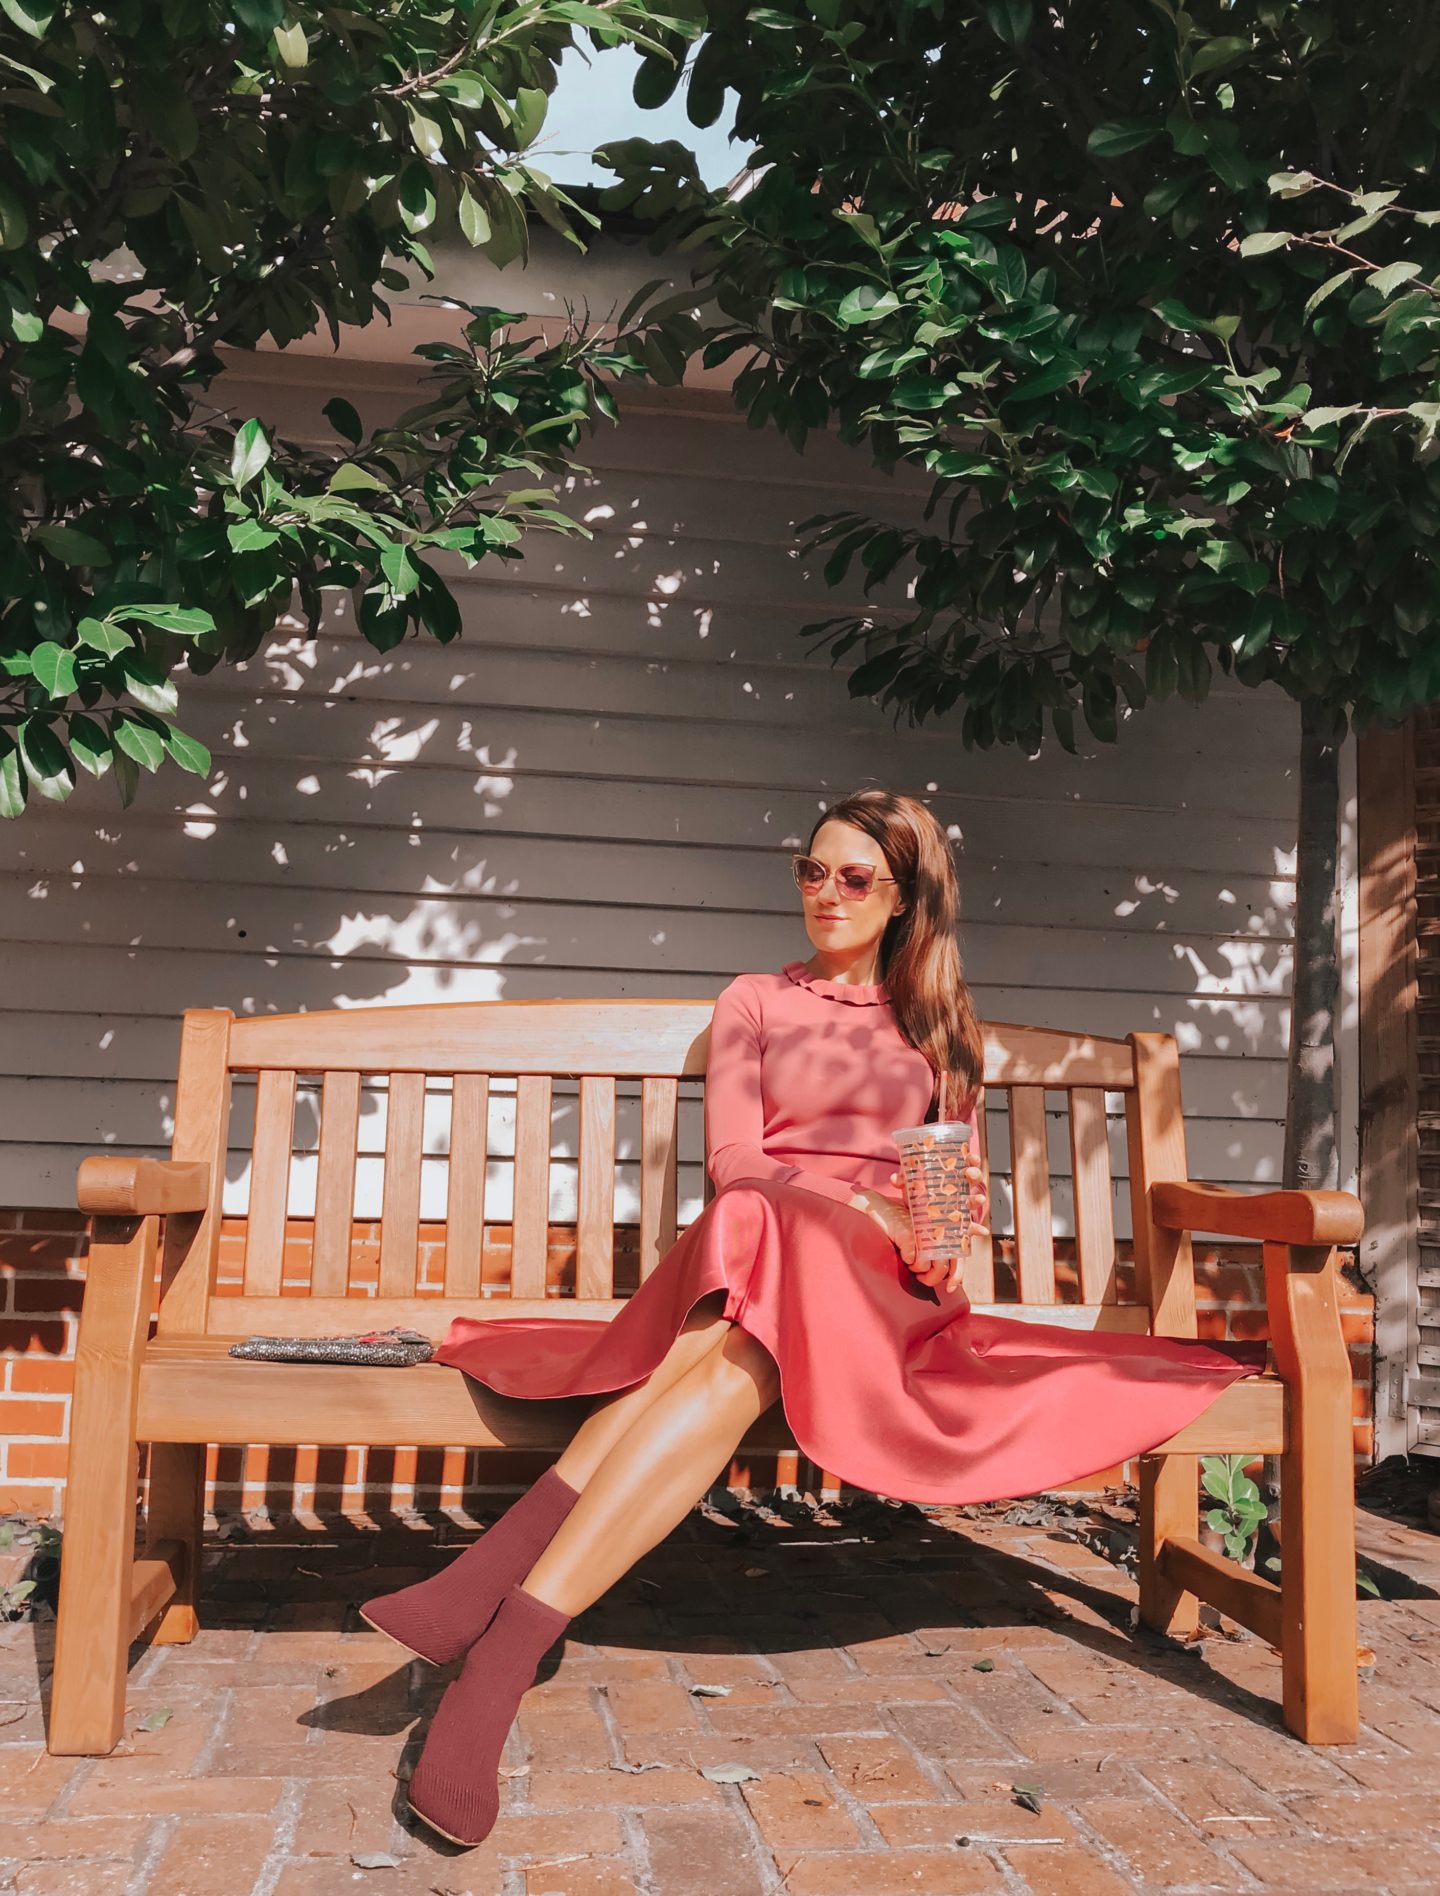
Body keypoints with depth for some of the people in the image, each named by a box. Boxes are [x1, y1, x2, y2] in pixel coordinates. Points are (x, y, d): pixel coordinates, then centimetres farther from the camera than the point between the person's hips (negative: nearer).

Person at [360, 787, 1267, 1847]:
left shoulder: (941, 1024, 25)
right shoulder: (755, 1002, 20)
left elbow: (969, 1187, 21)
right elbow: (732, 1159, 6)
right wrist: (858, 1202, -11)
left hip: (880, 1280, 1)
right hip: (757, 1235, -1)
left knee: (744, 1351, -36)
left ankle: (502, 1594, -50)